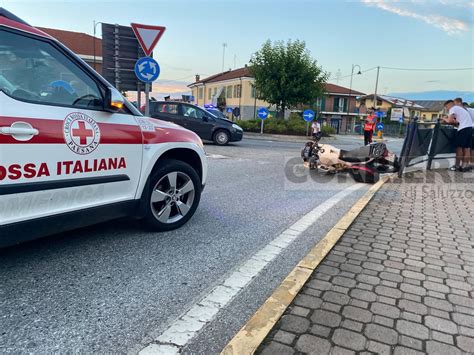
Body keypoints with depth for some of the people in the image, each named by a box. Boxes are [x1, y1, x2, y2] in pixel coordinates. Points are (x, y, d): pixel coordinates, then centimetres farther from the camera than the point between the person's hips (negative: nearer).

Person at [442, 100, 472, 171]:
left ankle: (457, 166, 0)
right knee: (467, 147, 8)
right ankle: (465, 166, 10)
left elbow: (450, 121, -12)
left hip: (463, 128, -9)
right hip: (469, 127, 9)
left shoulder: (453, 108, -1)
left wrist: (444, 119, 7)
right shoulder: (459, 108, 27)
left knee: (459, 147, -3)